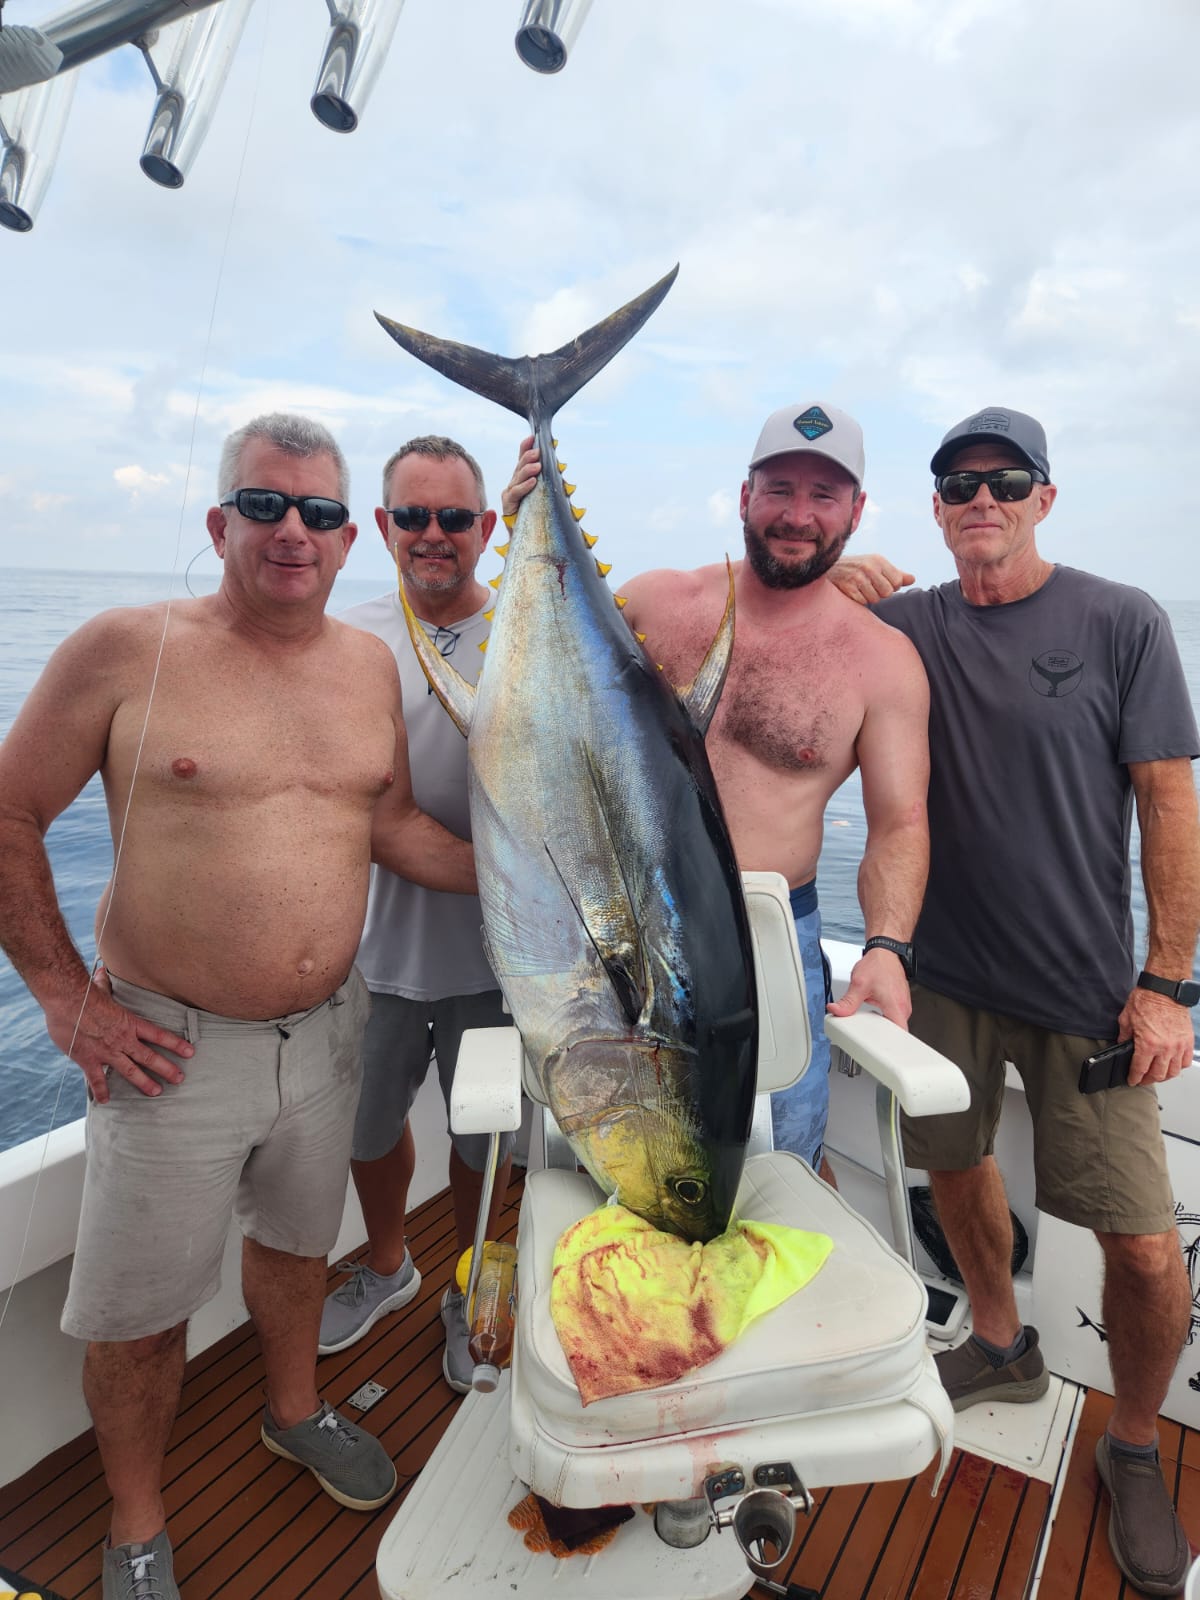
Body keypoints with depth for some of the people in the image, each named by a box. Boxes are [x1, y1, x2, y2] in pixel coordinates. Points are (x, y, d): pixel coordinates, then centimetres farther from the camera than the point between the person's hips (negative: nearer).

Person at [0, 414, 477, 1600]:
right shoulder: (127, 650, -13)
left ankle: (293, 1411, 55)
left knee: (297, 1237, 26)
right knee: (142, 1305, 13)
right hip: (174, 1047, -4)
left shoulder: (371, 664, 1)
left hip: (324, 1032, 4)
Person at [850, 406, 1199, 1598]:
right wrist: (828, 596, -13)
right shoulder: (904, 625, 3)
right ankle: (1001, 1348, 46)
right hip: (943, 971, 3)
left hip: (1084, 993, -3)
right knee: (956, 1165, 17)